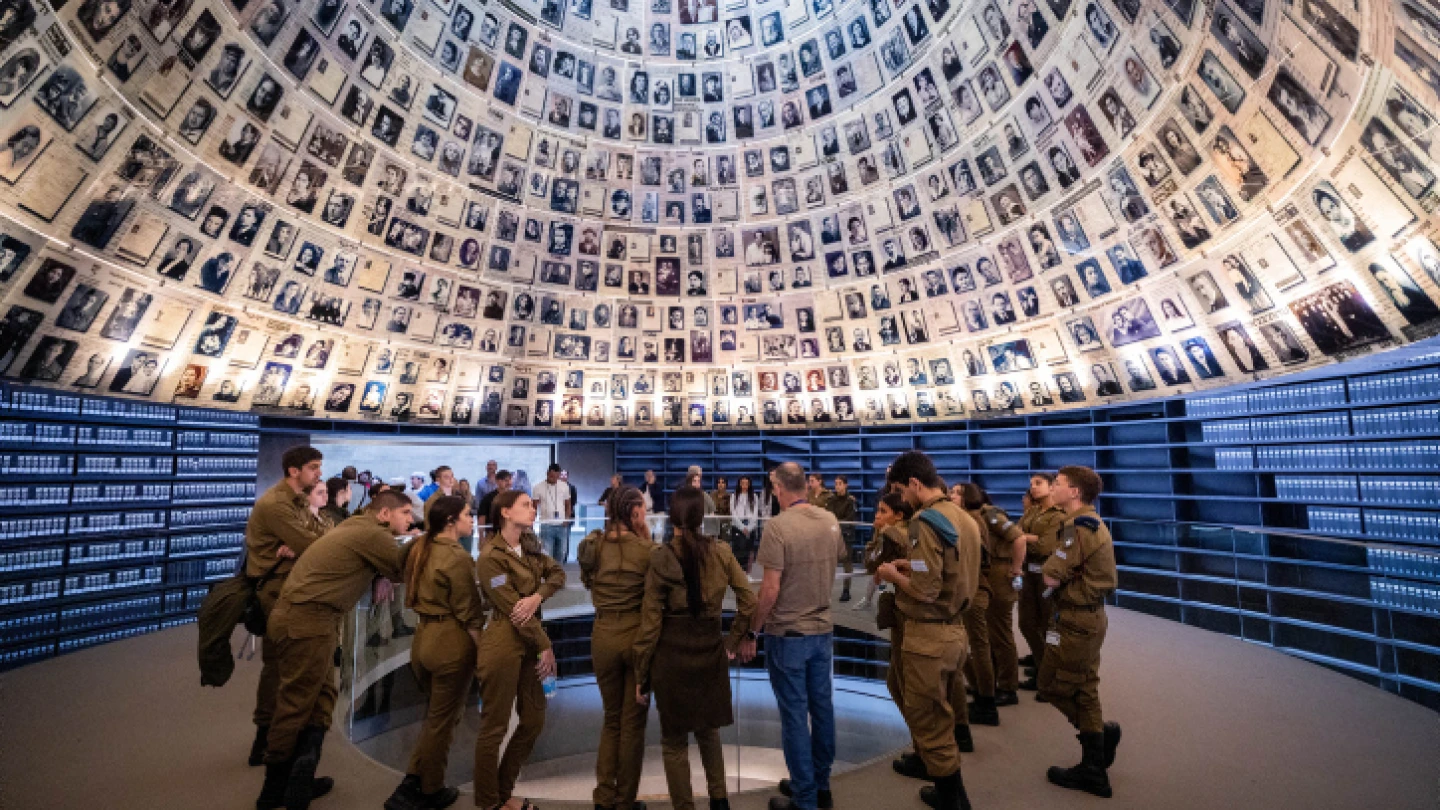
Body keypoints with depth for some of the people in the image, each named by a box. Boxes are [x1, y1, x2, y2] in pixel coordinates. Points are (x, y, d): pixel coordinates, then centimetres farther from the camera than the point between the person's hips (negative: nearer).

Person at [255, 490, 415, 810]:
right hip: (308, 621, -10)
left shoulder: (357, 527, 15)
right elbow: (403, 567, -7)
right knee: (297, 702, 5)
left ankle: (298, 778, 23)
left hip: (302, 616, 10)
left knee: (322, 695, 16)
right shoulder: (370, 533, -16)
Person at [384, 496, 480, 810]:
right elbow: (468, 613, -16)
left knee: (435, 714, 24)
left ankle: (412, 784, 27)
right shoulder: (457, 556, -20)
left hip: (424, 636, 8)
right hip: (452, 641, -8)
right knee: (443, 719, 12)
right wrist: (483, 653, -8)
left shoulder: (420, 548, 5)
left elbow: (416, 594, 14)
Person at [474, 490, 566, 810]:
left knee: (533, 721, 15)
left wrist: (537, 596, -18)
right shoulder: (490, 557, -16)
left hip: (528, 641, 8)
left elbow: (558, 573, 2)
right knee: (495, 726, 7)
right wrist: (546, 647, -12)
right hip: (503, 643, -8)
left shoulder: (531, 544, 8)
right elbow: (513, 609, -17)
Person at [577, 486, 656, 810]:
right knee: (633, 720, 14)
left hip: (603, 635, 4)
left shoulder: (591, 545, -2)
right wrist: (647, 540, -1)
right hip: (637, 634, -3)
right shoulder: (646, 548, -14)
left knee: (612, 717, 23)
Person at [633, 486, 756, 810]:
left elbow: (651, 622, -11)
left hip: (672, 654, -3)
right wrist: (738, 637, 11)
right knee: (708, 729, 27)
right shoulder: (721, 552, -7)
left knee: (675, 740, 17)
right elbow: (749, 602, -5)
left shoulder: (660, 557, -14)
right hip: (711, 650, 3)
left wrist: (642, 674, -1)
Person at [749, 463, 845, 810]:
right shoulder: (830, 521, -2)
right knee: (822, 708, 17)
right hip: (823, 629, 6)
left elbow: (771, 589, -20)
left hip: (787, 633, -6)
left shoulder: (778, 525, -20)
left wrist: (752, 629, -8)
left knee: (795, 715, 7)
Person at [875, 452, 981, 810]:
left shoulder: (925, 522, -23)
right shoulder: (964, 518, 4)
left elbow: (925, 591, -26)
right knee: (939, 712, 27)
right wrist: (912, 567, 10)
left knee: (928, 719, 10)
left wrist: (894, 575, -9)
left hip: (928, 635, -9)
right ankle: (930, 763, 47)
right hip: (955, 629, 9)